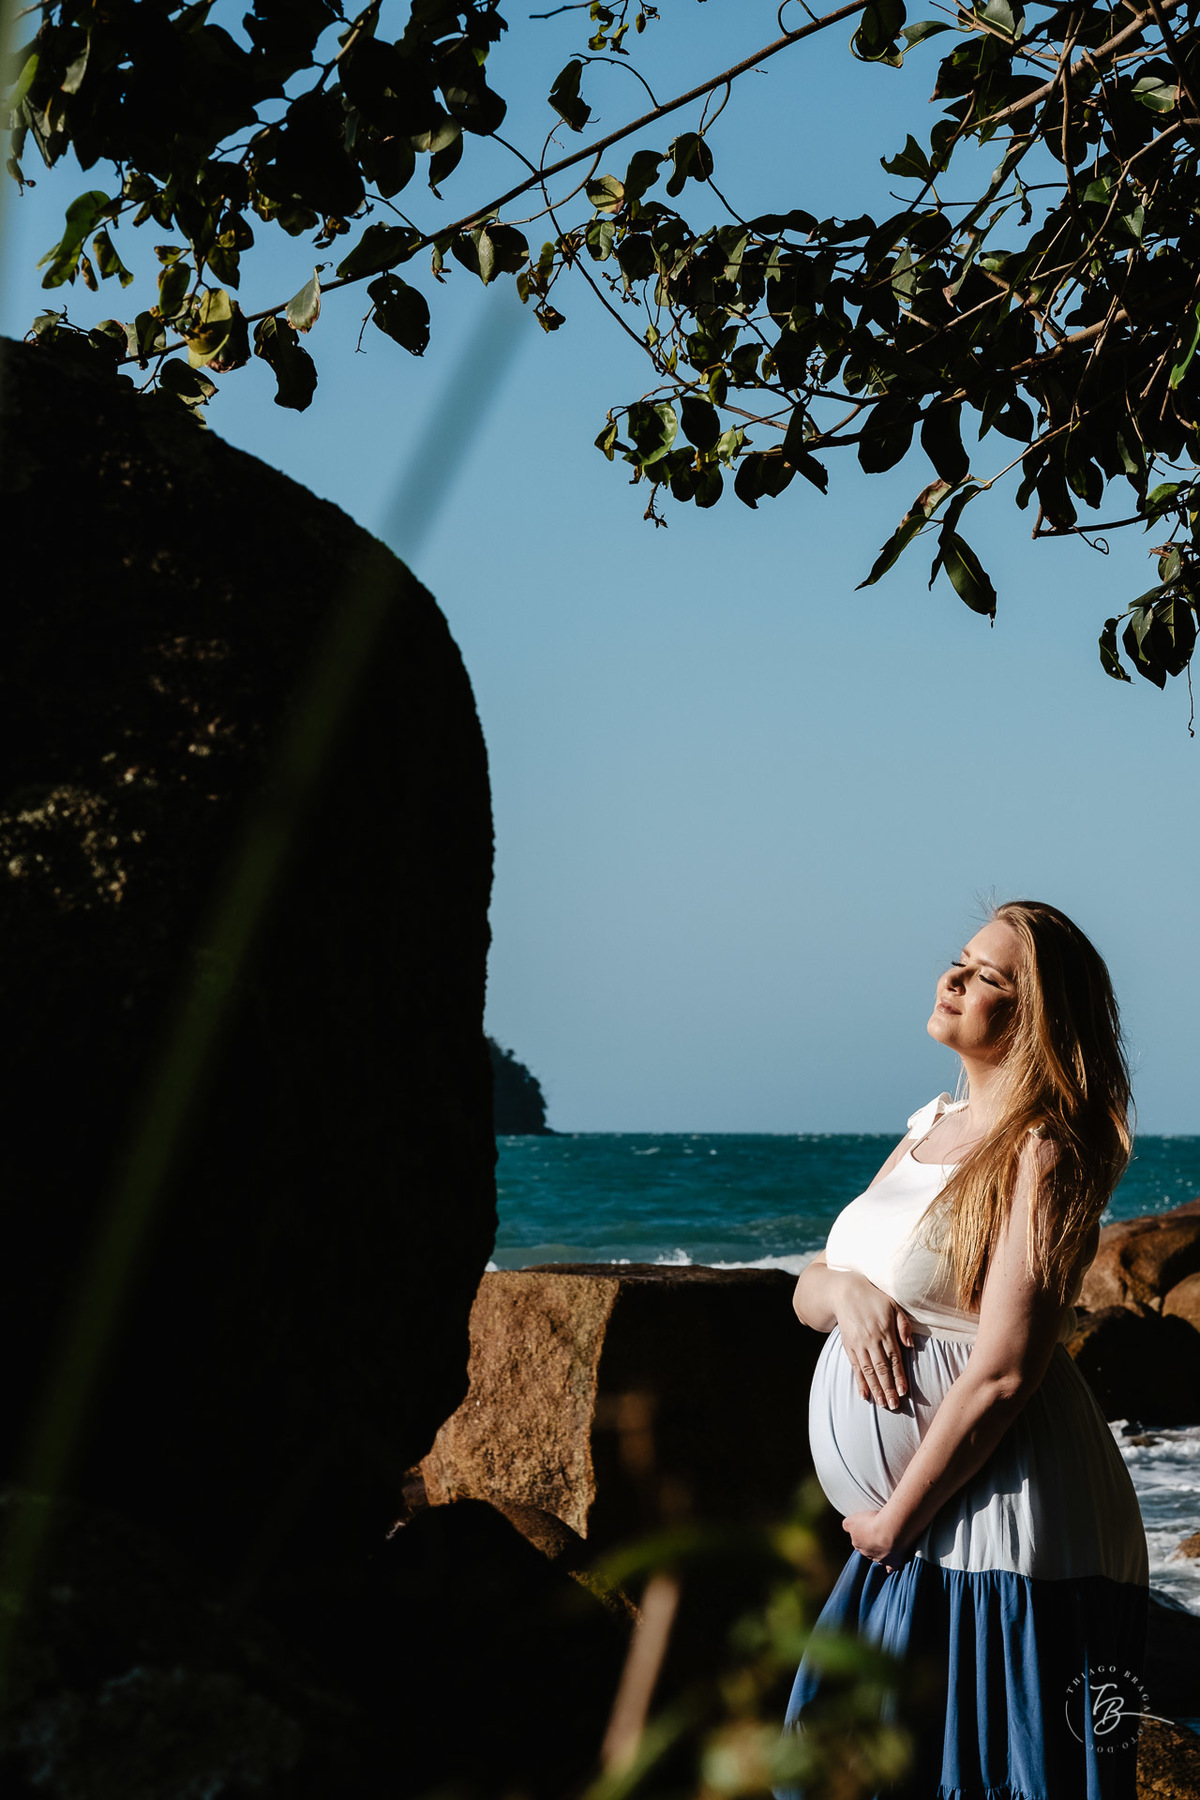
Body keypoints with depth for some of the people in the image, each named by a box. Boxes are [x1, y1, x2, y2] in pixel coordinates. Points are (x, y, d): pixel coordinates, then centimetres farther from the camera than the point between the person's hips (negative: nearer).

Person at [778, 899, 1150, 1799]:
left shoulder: (1045, 1153, -12)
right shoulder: (932, 1126, 15)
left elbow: (1003, 1372, -18)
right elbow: (805, 1291, 16)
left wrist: (897, 1519, -13)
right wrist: (844, 1289, -8)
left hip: (1003, 1532, -9)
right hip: (921, 1532, 9)